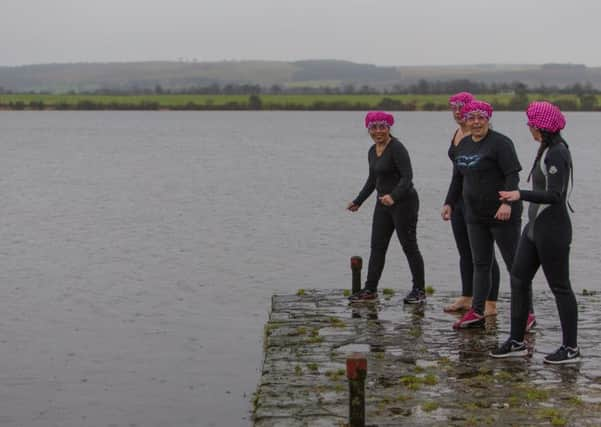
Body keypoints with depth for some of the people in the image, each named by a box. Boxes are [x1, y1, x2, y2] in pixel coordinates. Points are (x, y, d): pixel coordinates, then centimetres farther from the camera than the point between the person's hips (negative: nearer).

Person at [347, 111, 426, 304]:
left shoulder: (397, 148, -15)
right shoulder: (372, 151, 10)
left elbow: (407, 176, -23)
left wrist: (393, 196, -36)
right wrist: (358, 201, 24)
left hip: (404, 202, -8)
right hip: (384, 203, 8)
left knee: (409, 246, -2)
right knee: (377, 246, 8)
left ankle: (419, 290, 7)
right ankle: (370, 289, 14)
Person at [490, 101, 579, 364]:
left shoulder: (557, 154, -17)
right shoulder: (546, 150, 11)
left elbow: (554, 195, -25)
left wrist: (521, 195, -31)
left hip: (552, 230, -10)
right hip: (535, 226, 10)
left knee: (560, 287, -1)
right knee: (518, 280, 10)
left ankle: (571, 349, 8)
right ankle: (516, 342, 17)